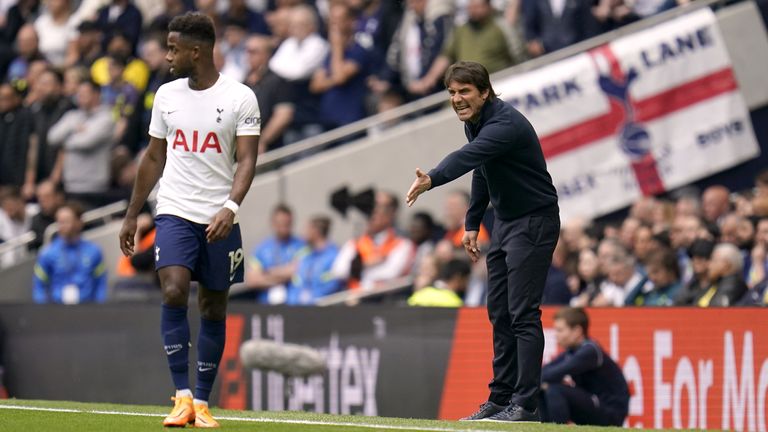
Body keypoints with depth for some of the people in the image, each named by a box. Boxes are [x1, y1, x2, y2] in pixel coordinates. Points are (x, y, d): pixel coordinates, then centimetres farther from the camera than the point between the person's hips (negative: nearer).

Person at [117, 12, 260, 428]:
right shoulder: (167, 95, 8)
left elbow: (246, 160, -9)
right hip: (174, 212, 2)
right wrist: (131, 215, 15)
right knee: (173, 291, -19)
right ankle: (182, 397, -17)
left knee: (214, 308, 4)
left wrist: (231, 207, -25)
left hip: (220, 220, -2)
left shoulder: (240, 98, -4)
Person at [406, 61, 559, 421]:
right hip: (504, 222, 10)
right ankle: (501, 399, 14)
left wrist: (431, 180, -58)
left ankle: (525, 404, -12)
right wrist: (472, 223, 17)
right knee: (499, 313, 9)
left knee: (523, 313, -12)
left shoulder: (505, 124, -25)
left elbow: (468, 157, -43)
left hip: (534, 222, -10)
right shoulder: (474, 122, 5)